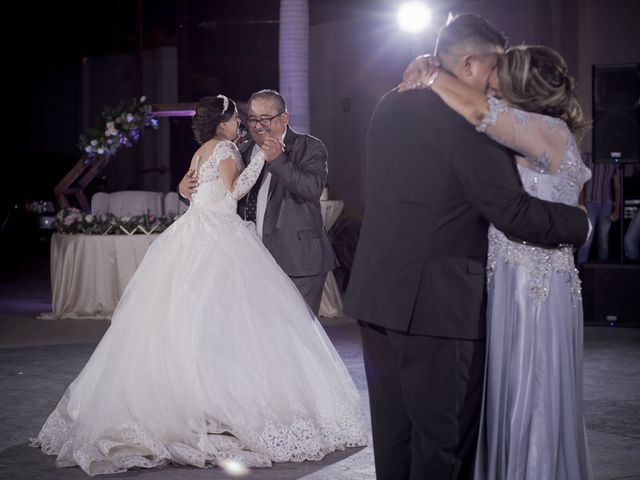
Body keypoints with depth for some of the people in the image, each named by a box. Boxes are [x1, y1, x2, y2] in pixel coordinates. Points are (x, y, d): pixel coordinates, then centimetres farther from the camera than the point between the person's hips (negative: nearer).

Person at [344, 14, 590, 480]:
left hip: (379, 293, 8)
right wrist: (580, 222, -1)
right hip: (437, 300, -8)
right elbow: (515, 213, -16)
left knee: (394, 429, 15)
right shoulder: (466, 118, -14)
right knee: (443, 437, 2)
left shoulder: (391, 106, 11)